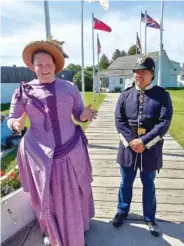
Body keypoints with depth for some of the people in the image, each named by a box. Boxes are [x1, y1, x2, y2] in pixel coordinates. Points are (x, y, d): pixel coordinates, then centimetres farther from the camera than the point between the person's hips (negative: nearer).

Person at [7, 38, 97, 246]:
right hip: (40, 155, -1)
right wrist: (16, 124, -22)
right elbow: (10, 119, 2)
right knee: (47, 199, 15)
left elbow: (79, 115, 6)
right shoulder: (24, 91, -3)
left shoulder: (69, 88, 1)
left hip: (71, 153, 1)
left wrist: (85, 115, -17)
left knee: (72, 197, 16)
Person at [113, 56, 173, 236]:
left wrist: (144, 142, -18)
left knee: (149, 185, 16)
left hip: (150, 149, -1)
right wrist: (131, 141, -14)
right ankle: (122, 211, 41)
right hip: (128, 146, 2)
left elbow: (164, 123, -11)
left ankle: (150, 218, 38)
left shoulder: (162, 95, -3)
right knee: (126, 183, 17)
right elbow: (119, 121, -3)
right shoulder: (125, 95, 2)